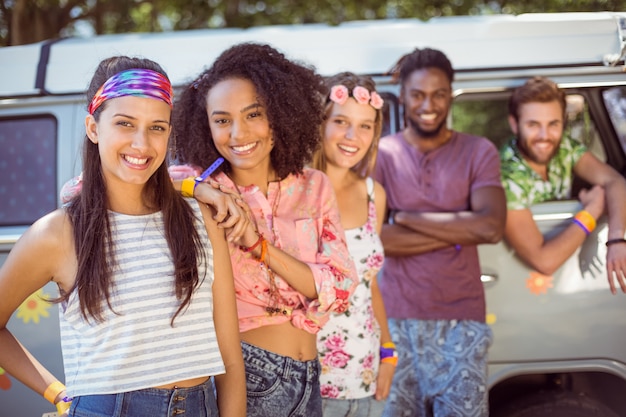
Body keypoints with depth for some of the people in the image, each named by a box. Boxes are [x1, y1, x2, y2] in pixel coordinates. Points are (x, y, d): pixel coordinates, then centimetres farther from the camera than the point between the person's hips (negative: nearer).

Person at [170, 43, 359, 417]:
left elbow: (341, 289, -6)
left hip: (306, 381, 3)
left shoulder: (314, 187, 2)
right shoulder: (202, 186, -5)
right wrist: (195, 188, -25)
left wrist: (259, 244, -16)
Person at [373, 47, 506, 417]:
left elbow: (492, 227, -14)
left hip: (463, 320, 0)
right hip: (397, 318, 0)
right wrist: (458, 231, -14)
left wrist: (406, 218, -12)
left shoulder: (479, 152, 1)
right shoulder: (380, 154, 0)